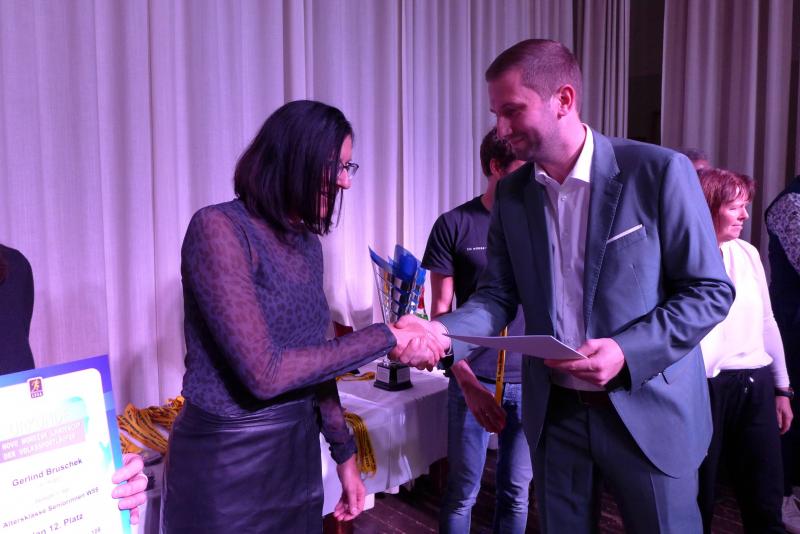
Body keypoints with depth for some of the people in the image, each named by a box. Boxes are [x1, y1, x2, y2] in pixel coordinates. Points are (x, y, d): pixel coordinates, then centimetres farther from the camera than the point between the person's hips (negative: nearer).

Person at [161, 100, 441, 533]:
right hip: (227, 463, -6)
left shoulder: (307, 243, 5)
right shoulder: (219, 228, -18)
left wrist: (344, 453, 14)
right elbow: (264, 373, -25)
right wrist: (385, 337, -20)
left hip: (298, 453, 7)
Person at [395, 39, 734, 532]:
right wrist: (443, 332, -18)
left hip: (649, 411, -3)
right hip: (554, 411, 4)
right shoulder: (512, 194, 1)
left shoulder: (660, 172, -14)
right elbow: (499, 295, 2)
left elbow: (711, 290, -10)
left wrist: (627, 352, -22)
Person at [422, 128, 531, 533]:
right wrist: (468, 382, -15)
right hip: (475, 379, -2)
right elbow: (441, 313, -3)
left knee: (516, 491, 13)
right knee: (463, 492, 10)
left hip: (532, 381, 2)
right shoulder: (454, 225, -4)